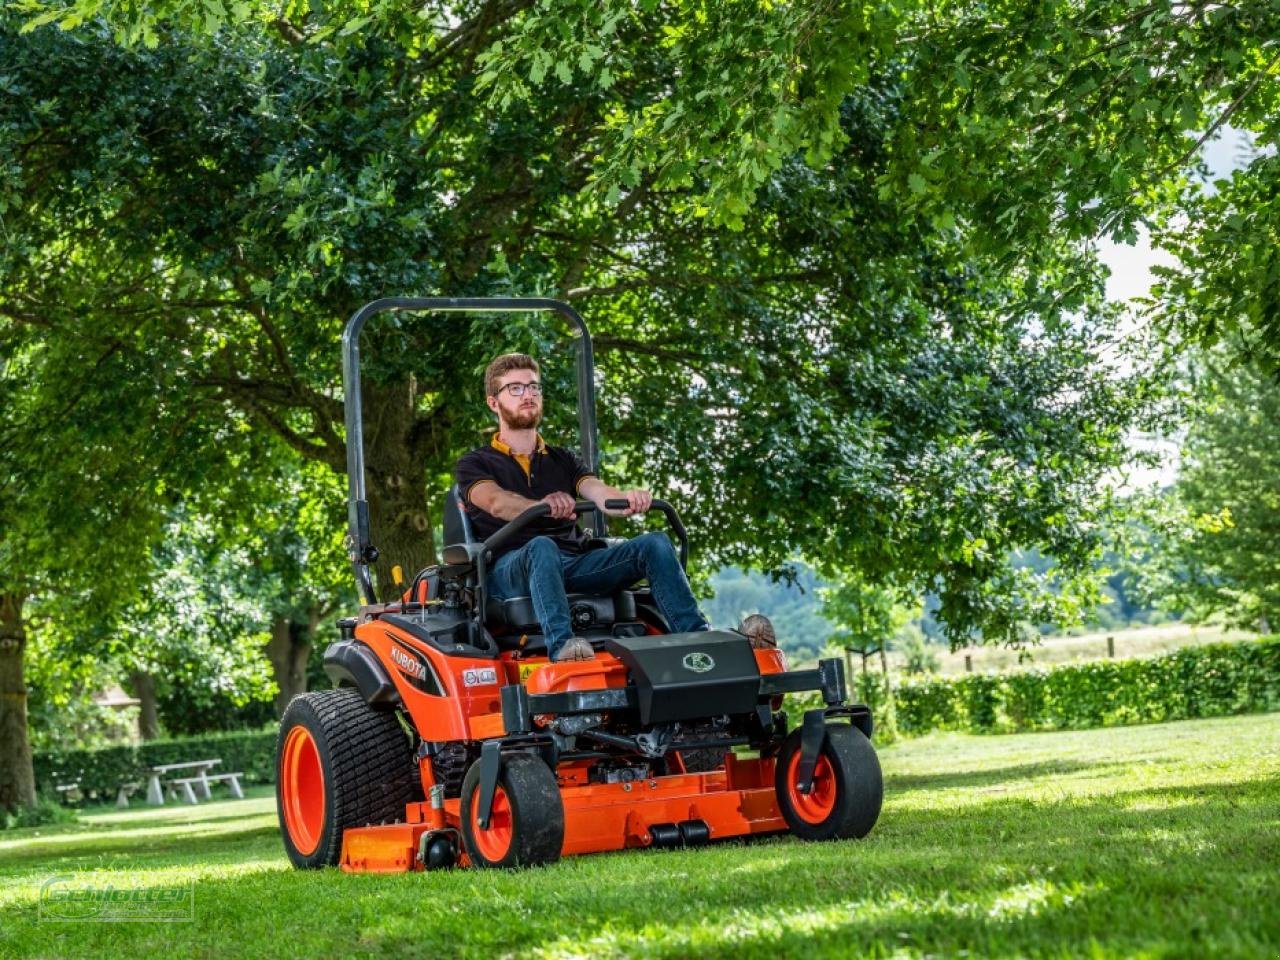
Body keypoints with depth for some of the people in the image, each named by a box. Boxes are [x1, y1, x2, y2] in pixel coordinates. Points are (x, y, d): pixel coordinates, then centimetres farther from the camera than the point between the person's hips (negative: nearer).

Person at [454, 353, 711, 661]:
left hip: (576, 565, 4)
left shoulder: (563, 460, 26)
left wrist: (627, 499, -21)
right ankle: (561, 645, -61)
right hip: (510, 570, -4)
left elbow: (598, 493, 5)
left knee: (655, 544, -17)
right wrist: (541, 506, -34)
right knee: (542, 547, -39)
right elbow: (496, 502, -11)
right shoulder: (475, 464, 13)